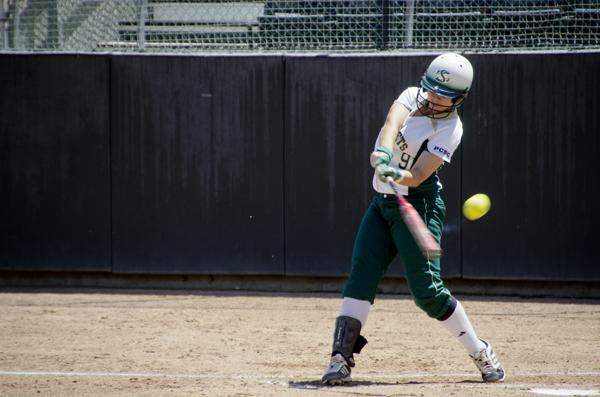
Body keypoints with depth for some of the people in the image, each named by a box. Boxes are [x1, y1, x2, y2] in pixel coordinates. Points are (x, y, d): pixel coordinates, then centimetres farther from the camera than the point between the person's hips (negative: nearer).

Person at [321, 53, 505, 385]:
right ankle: (341, 358, -12)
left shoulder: (450, 129, -12)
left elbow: (417, 176, -21)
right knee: (361, 277, -7)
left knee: (426, 289, -10)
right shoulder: (413, 97, 3)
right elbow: (393, 120, -20)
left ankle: (481, 354, 5)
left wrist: (396, 175, -42)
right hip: (382, 204, 6)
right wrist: (383, 150, -41)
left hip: (418, 205, -6)